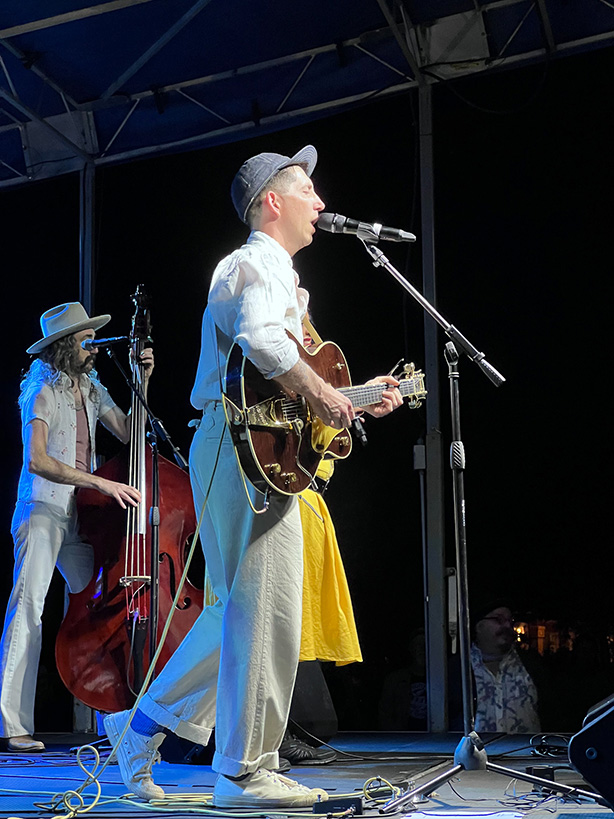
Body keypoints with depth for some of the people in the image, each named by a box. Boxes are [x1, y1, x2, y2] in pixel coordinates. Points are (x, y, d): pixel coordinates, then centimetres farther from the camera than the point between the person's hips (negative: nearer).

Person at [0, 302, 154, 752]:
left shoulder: (91, 389, 15)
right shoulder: (44, 392, -7)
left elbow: (129, 431, 19)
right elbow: (37, 461, -18)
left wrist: (143, 381, 12)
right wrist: (100, 482, -23)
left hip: (80, 515, 6)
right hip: (43, 510, -6)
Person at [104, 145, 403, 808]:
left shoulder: (278, 273, 28)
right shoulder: (254, 264, -7)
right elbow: (258, 337, -30)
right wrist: (321, 393, -22)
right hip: (242, 451, -11)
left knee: (241, 608, 14)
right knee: (265, 608, -9)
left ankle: (144, 723, 22)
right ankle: (244, 773, -1)